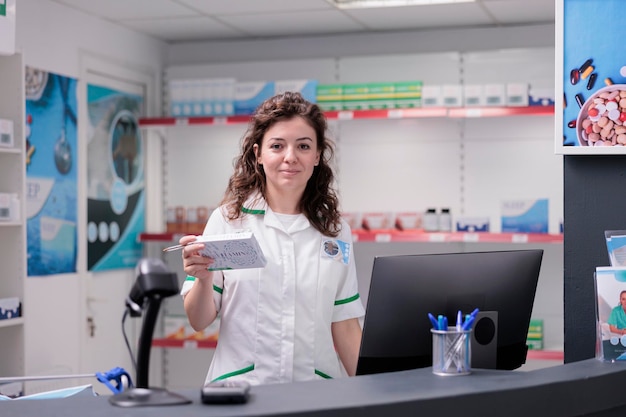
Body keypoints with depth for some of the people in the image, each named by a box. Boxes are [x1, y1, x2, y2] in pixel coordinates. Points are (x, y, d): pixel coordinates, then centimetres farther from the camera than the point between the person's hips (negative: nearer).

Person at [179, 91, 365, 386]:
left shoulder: (335, 231, 10)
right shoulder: (228, 219, 2)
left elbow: (345, 326, 13)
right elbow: (199, 322, 4)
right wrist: (203, 279, -14)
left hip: (316, 393, 3)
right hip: (239, 389, -2)